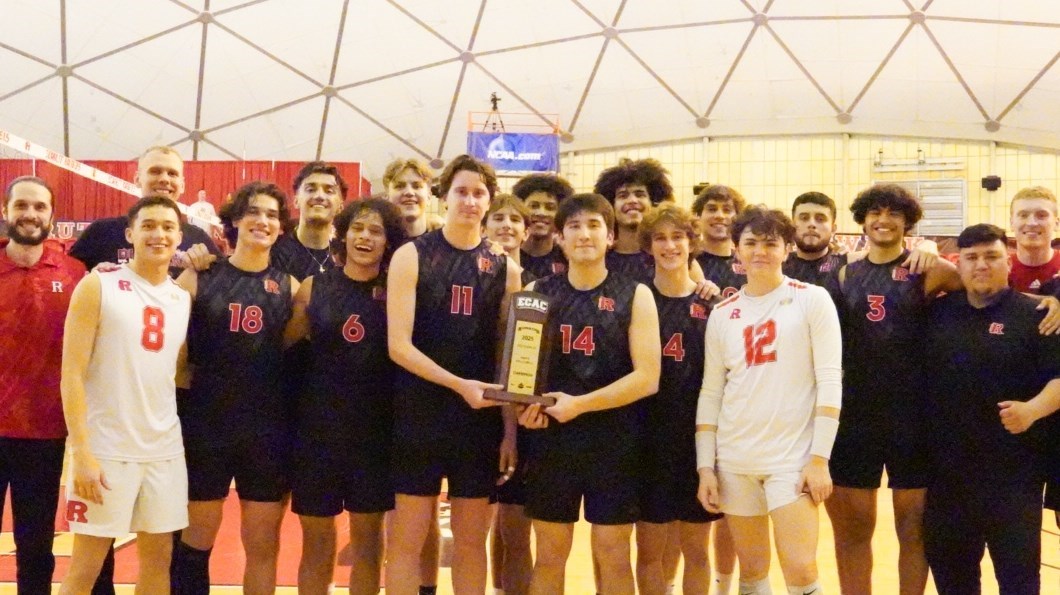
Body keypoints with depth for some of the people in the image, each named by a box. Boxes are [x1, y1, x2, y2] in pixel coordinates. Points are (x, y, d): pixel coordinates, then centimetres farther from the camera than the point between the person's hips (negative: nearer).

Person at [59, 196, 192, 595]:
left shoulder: (183, 299, 10)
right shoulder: (97, 287, -5)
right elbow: (72, 374, -11)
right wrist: (82, 452, -16)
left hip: (165, 449, 5)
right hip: (106, 449, -5)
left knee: (159, 555, 11)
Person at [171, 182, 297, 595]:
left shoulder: (289, 287, 5)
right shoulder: (199, 278, 0)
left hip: (267, 429, 2)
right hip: (204, 425, -1)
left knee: (263, 545, 8)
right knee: (195, 541, 8)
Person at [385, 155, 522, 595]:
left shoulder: (504, 269, 6)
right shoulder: (411, 256, -3)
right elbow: (398, 345, -10)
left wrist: (510, 429, 0)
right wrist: (459, 384, -20)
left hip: (480, 420, 3)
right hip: (419, 418, -2)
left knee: (472, 542, 10)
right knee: (406, 540, 2)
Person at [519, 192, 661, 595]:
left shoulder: (635, 296, -2)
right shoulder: (537, 293, 6)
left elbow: (646, 377, -9)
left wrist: (580, 404, -17)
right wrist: (525, 405, -13)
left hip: (616, 445, -2)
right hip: (551, 440, 2)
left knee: (613, 556, 5)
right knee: (549, 555, 8)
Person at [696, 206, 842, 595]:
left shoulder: (812, 300, -2)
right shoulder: (722, 314, 8)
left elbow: (829, 381, -7)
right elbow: (711, 393, 9)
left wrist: (820, 458, -13)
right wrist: (705, 466, 3)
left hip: (793, 457, -3)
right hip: (734, 460, 4)